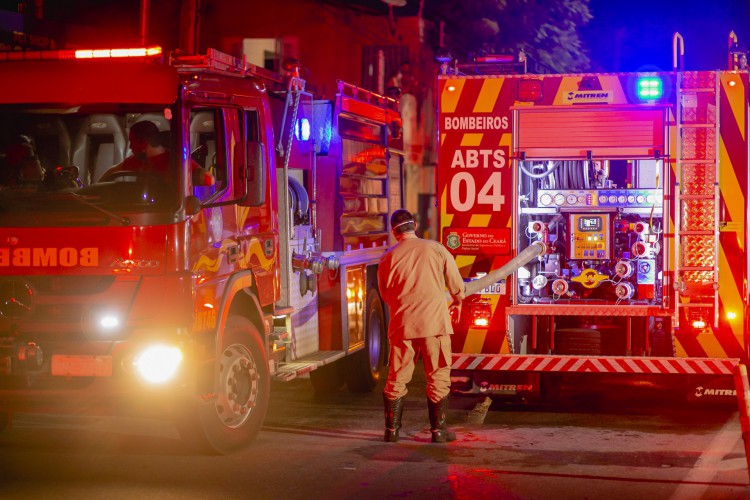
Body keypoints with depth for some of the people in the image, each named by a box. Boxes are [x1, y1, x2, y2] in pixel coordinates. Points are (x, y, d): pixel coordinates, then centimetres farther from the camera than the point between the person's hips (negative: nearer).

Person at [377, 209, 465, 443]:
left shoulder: (388, 257, 2)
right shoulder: (436, 249, -1)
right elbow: (457, 285, 5)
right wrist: (457, 301, 27)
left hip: (402, 325, 2)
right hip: (435, 322, -1)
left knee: (396, 378, 11)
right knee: (438, 377, 7)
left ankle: (392, 430, 14)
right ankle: (438, 430, 8)